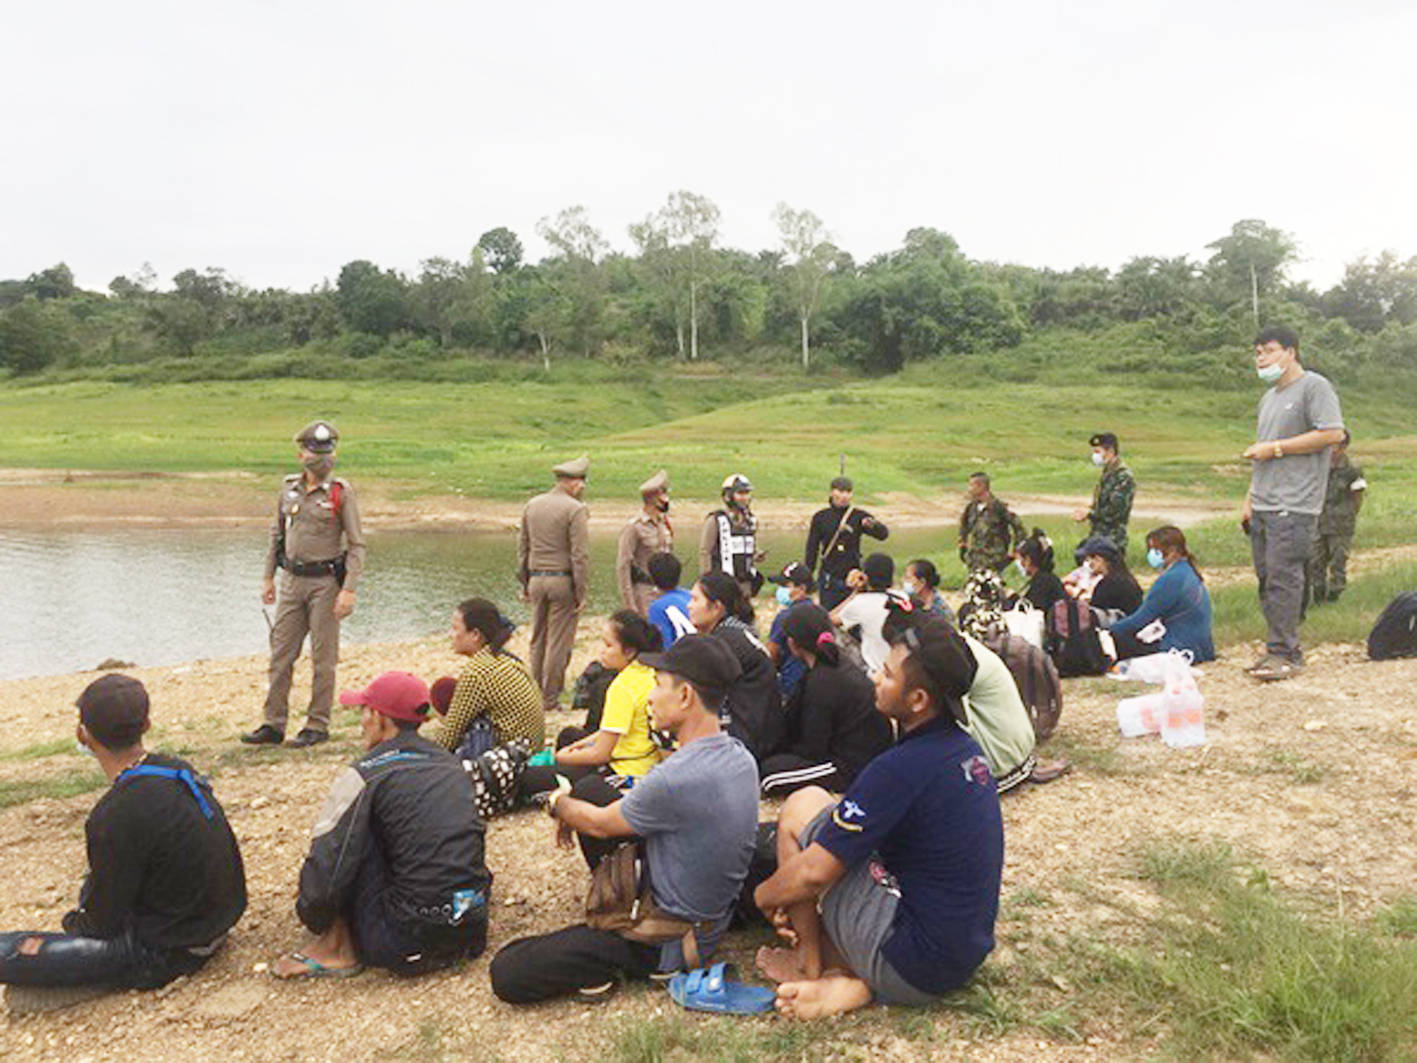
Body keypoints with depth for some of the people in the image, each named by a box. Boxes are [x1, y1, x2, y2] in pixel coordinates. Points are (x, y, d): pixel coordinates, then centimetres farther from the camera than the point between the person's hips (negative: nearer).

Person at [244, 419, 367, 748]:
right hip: (291, 581, 5)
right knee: (281, 653, 7)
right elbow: (277, 534, 18)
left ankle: (318, 724, 12)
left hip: (325, 582, -5)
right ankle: (273, 724, 17)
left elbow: (356, 545, -8)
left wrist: (349, 590, -16)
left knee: (323, 658, 2)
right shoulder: (289, 488, 8)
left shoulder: (342, 492, -7)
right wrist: (269, 577, 14)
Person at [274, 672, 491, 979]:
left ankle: (337, 949, 8)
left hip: (408, 949, -7)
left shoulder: (365, 775, -8)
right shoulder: (451, 763, 11)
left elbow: (326, 864, -10)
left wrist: (312, 919, 9)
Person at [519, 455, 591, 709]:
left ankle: (536, 695, 21)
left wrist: (525, 584, 20)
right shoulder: (575, 510, -11)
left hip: (536, 580, 6)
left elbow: (522, 547, 14)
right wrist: (581, 592, -9)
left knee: (537, 640, 15)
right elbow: (580, 555, -14)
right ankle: (550, 699, 7)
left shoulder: (532, 505, 10)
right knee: (559, 642, 2)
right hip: (562, 581, -6)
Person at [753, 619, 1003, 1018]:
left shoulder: (902, 768, -24)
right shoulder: (966, 750, 3)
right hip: (963, 959, 9)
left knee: (802, 807, -2)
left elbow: (814, 873, -19)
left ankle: (809, 965, 11)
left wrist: (763, 895, 3)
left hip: (912, 969, -9)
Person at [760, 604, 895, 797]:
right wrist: (782, 749, 16)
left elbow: (813, 750, -15)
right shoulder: (846, 667, 7)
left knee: (769, 772, -15)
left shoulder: (821, 682, -20)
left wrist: (782, 751, 2)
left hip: (856, 768, -10)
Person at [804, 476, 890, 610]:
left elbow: (884, 534, -12)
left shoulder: (859, 516, 0)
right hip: (829, 581, 0)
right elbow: (812, 550, 5)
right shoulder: (820, 518, 1)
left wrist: (872, 525, -34)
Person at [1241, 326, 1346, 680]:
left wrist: (1275, 448, -13)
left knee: (1283, 578, -11)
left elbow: (1333, 433, -16)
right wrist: (1250, 500, 20)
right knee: (1266, 579, 8)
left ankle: (1285, 654, -6)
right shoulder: (1269, 398, 22)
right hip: (1263, 506, 9)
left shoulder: (1314, 386, -4)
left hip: (1294, 506, -9)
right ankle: (1279, 649, 15)